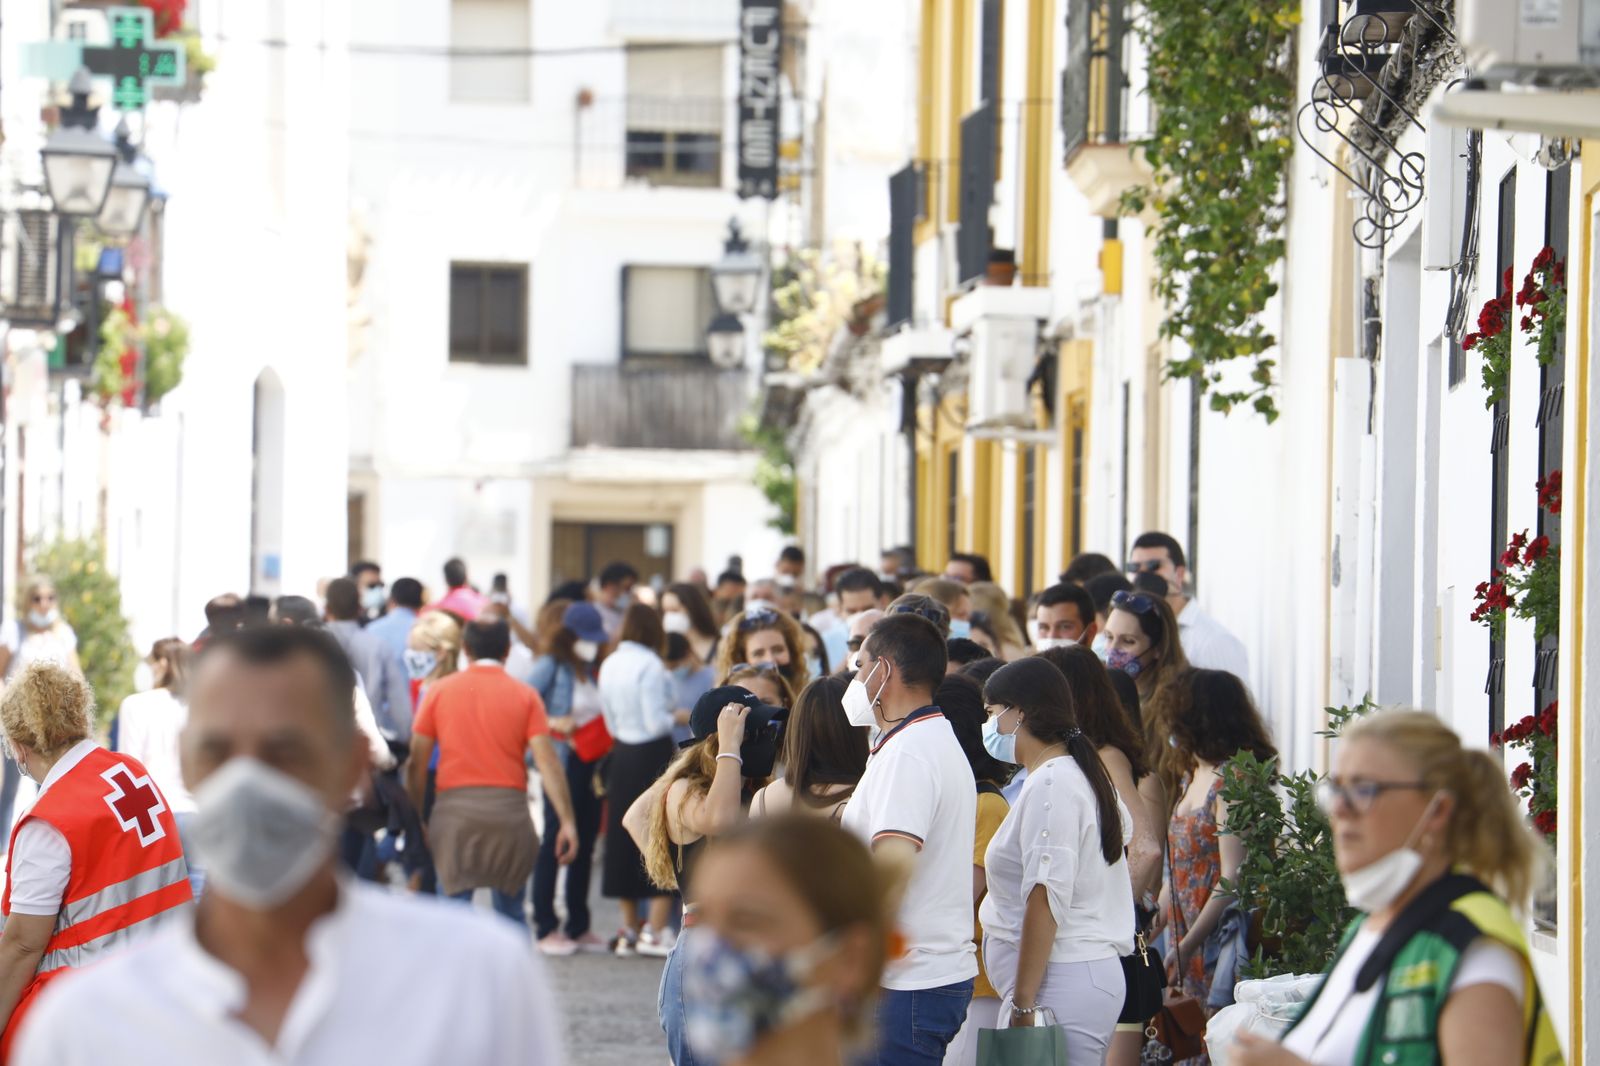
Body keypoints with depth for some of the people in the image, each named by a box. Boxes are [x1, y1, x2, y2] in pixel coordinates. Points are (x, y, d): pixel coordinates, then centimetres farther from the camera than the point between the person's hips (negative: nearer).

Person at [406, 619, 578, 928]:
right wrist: (567, 821, -5)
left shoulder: (439, 691, 6)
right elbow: (547, 760, -4)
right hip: (509, 807, 0)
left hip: (453, 808, 0)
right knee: (511, 912, 13)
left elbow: (417, 762, 5)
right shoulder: (525, 695, 5)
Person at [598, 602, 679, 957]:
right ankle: (655, 931, -4)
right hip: (654, 753, -7)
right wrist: (680, 718, 0)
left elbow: (610, 720, 11)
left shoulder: (609, 665, 5)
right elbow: (657, 721, -18)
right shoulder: (649, 665, -15)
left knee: (624, 839, 12)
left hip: (622, 754, 7)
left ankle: (629, 930, 17)